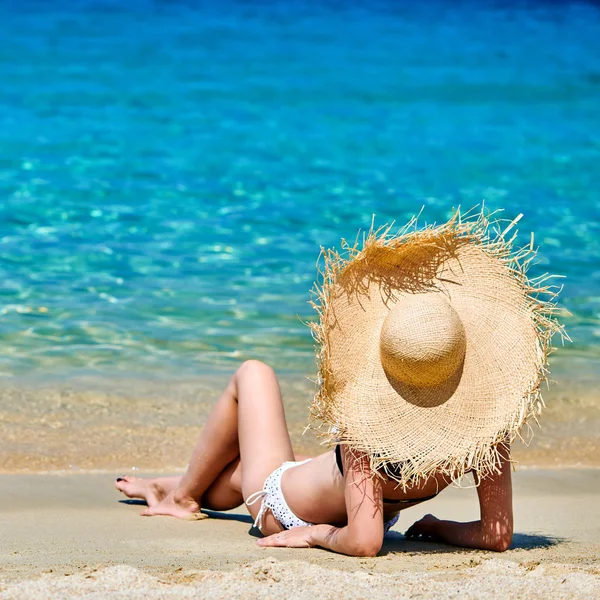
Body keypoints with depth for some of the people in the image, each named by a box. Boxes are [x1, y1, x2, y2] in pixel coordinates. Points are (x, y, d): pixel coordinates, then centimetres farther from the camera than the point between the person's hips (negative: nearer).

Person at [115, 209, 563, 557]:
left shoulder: (364, 422, -41)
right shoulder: (485, 424, -31)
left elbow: (363, 543, -45)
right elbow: (497, 537, -26)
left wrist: (319, 534, -26)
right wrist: (436, 527, -10)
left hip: (278, 510, -4)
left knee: (253, 374, 24)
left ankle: (185, 492, 42)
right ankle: (200, 491, 65)